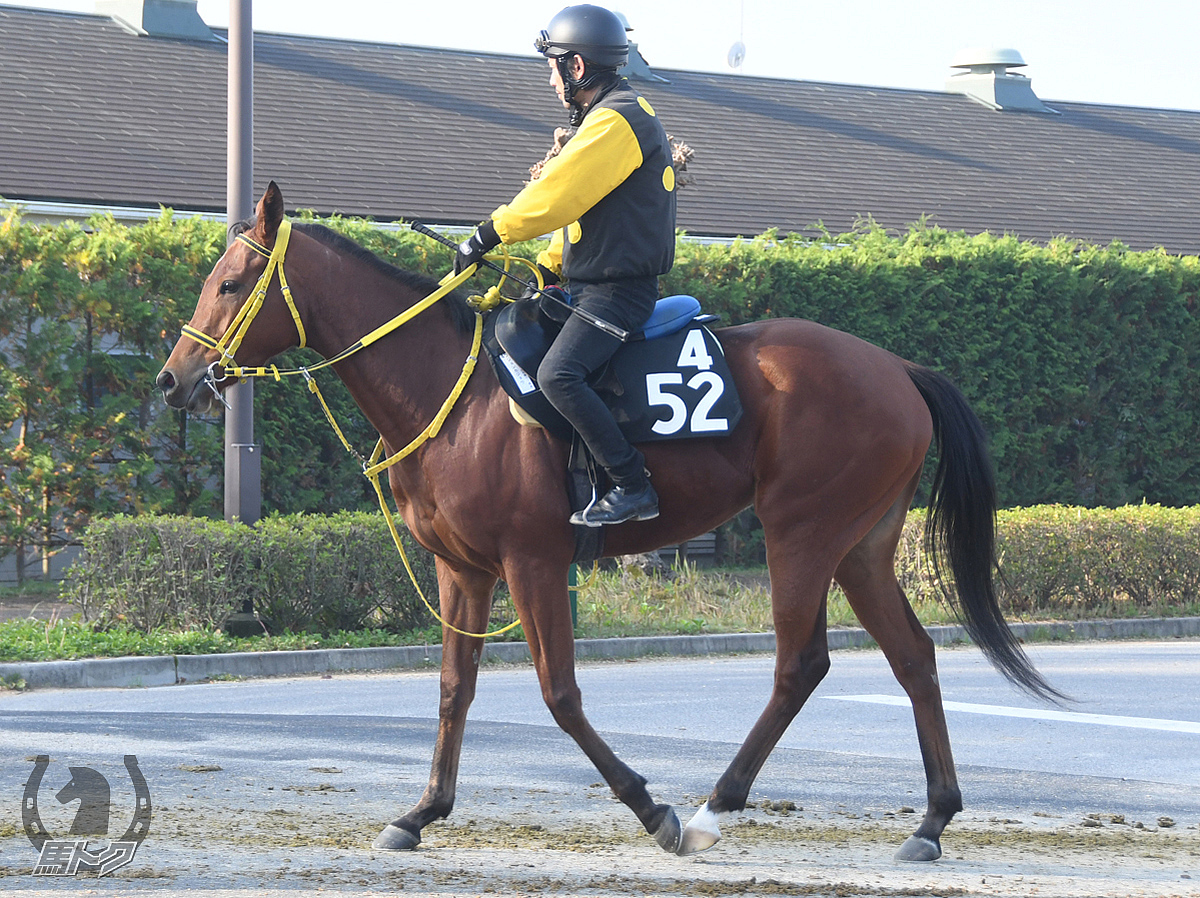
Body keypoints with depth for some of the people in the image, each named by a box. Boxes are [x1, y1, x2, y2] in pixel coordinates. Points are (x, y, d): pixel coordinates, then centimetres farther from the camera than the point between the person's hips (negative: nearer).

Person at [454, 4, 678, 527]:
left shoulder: (618, 121, -16)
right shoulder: (609, 117, 19)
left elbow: (556, 196, -21)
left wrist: (485, 238, -13)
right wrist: (543, 270, 18)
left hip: (617, 292, -11)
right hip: (590, 286, 11)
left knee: (558, 374, -29)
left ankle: (632, 486, -29)